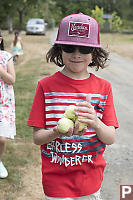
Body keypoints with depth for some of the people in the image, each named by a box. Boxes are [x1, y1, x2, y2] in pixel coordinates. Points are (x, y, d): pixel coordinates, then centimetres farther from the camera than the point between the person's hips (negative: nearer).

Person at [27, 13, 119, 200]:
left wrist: (96, 123, -28)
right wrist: (57, 133, -28)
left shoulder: (103, 87, -2)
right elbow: (37, 137, -7)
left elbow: (111, 138, -7)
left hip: (91, 180, 2)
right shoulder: (46, 85, -6)